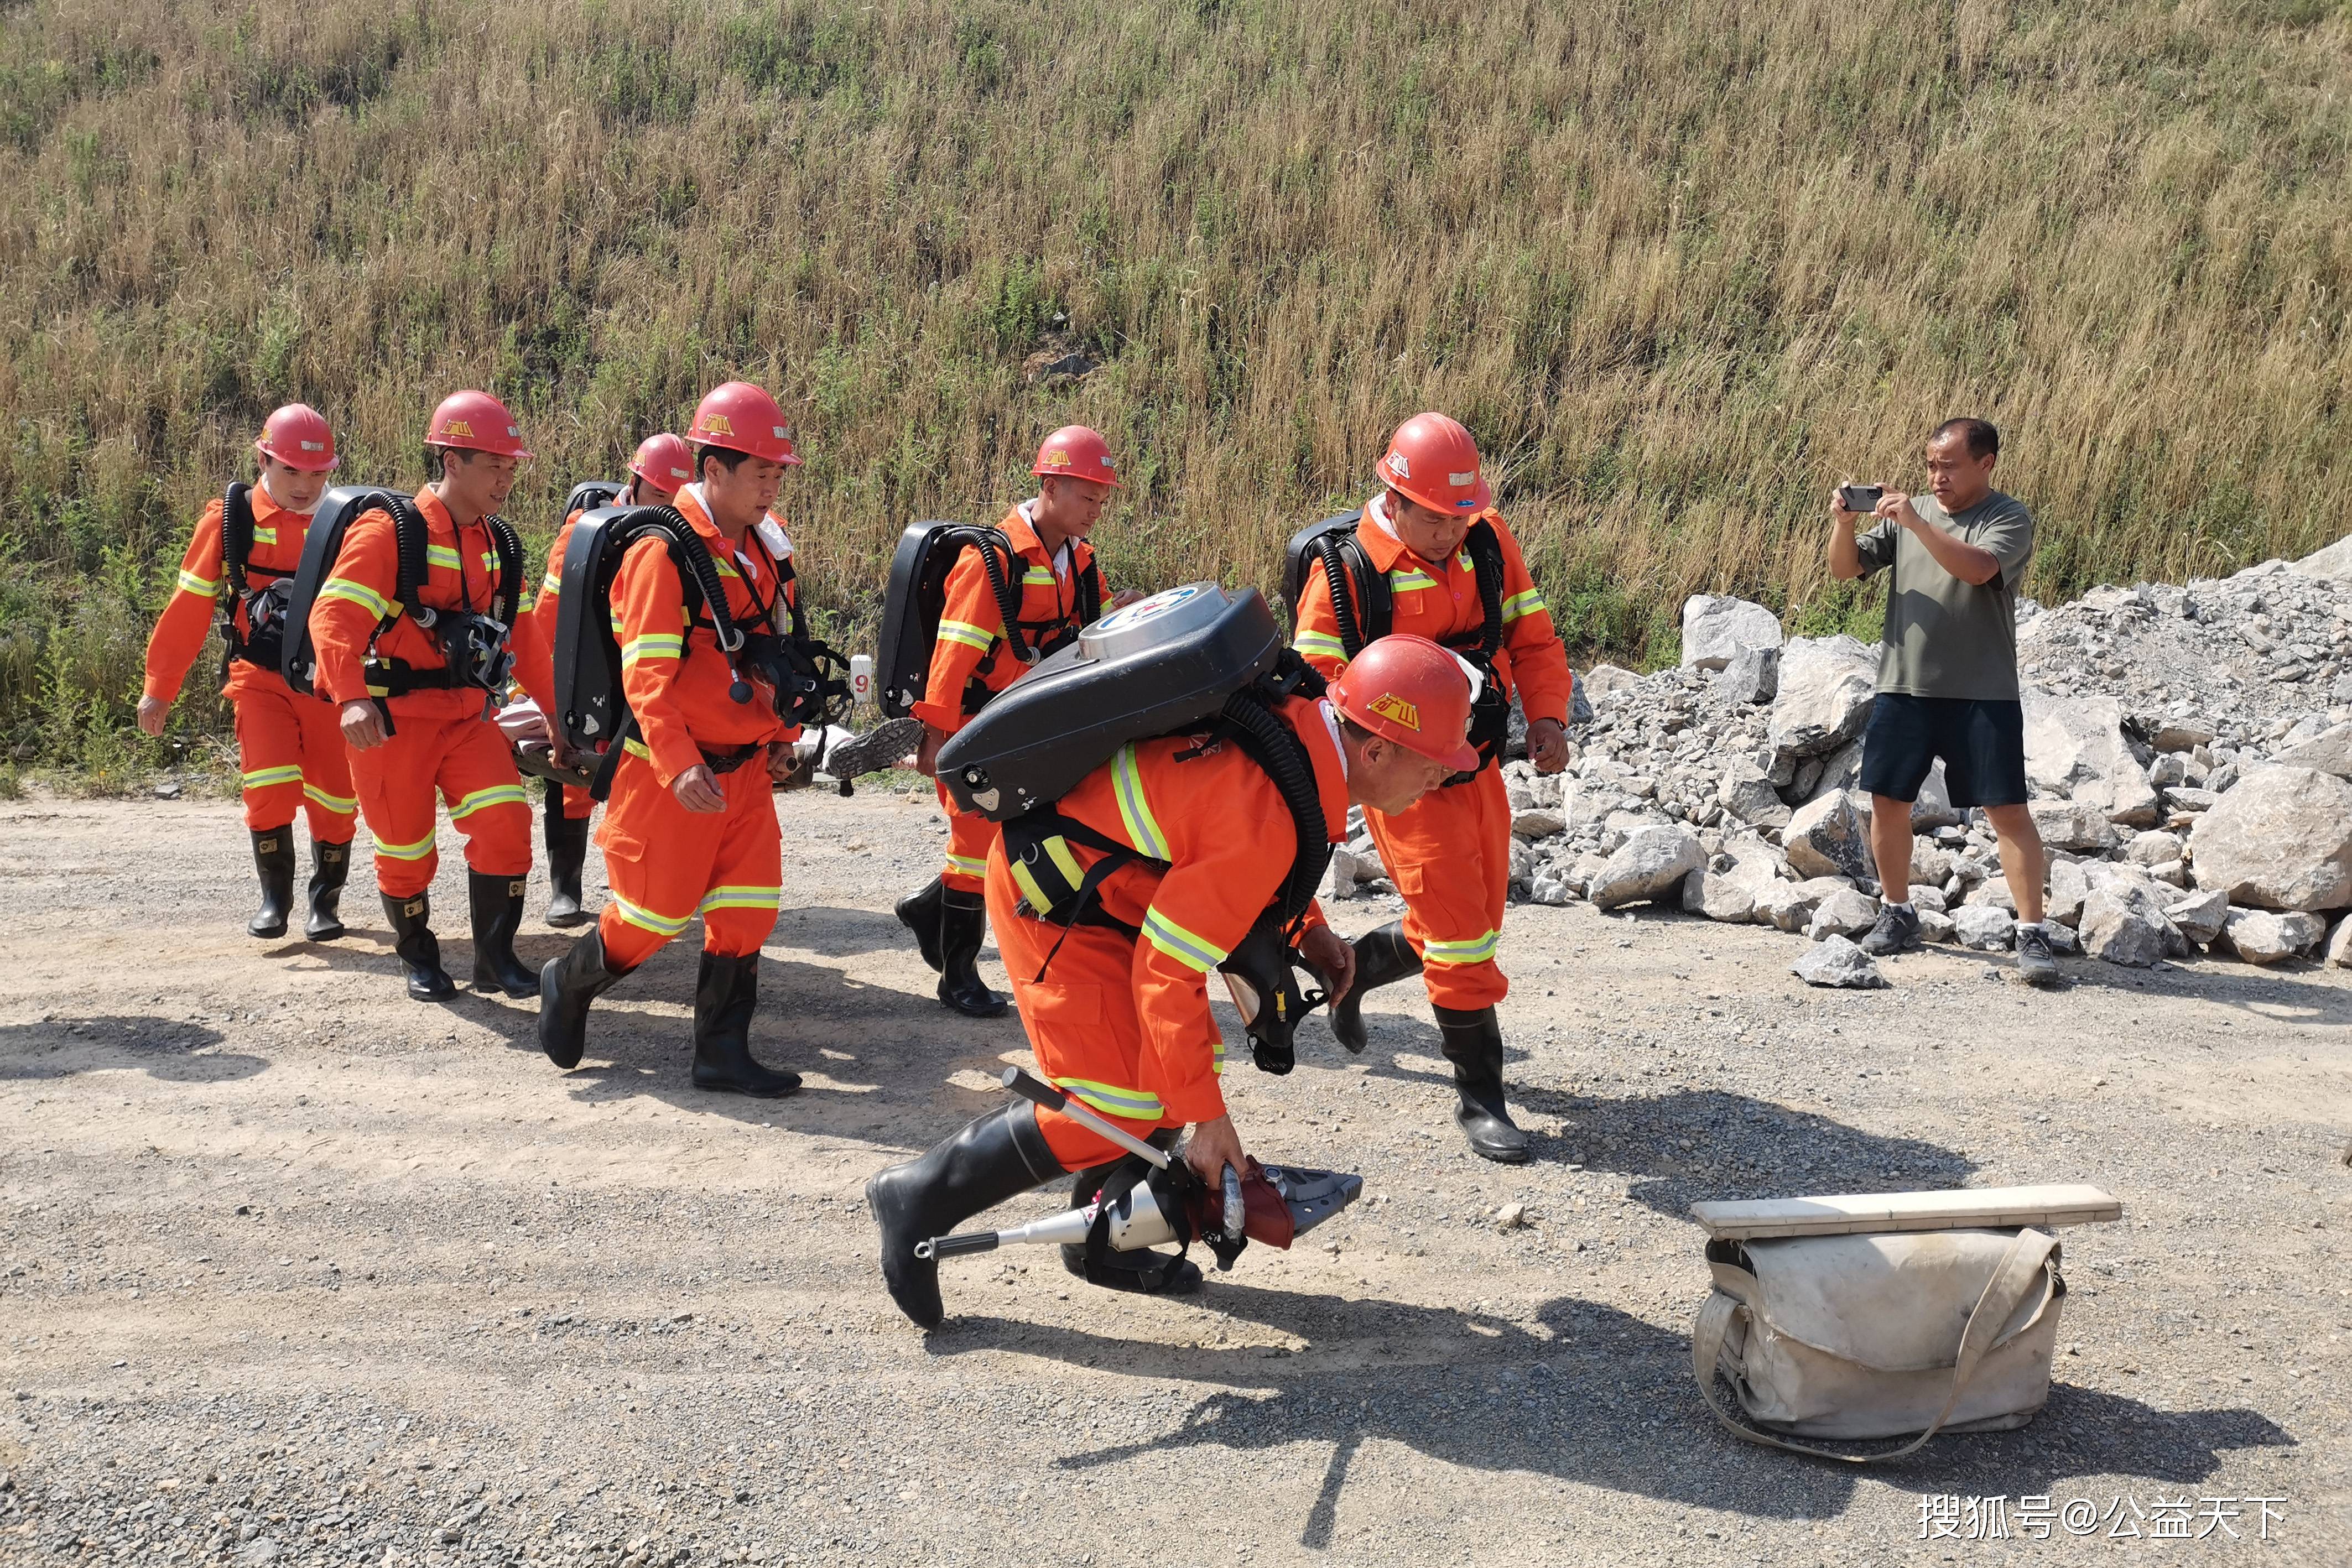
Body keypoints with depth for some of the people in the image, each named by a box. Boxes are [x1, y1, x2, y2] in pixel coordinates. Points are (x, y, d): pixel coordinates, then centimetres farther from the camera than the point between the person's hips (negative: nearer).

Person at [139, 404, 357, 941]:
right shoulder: (230, 519, -1)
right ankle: (275, 895, 9)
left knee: (335, 797, 3)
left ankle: (326, 898, 24)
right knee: (270, 788, -14)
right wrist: (160, 688, 3)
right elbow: (189, 608, 2)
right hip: (261, 680, -1)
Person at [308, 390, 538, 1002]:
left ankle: (495, 957, 4)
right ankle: (419, 959, 30)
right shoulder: (390, 530, -14)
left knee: (505, 820, -11)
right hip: (393, 717, -5)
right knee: (406, 848, 6)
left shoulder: (491, 540, 8)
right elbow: (334, 614, -23)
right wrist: (351, 697, -37)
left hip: (466, 712, 5)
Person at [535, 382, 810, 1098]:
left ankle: (722, 1052, 15)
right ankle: (569, 983, 31)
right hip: (670, 774, -7)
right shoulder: (664, 550, -16)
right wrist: (678, 767, -30)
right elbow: (647, 673, -22)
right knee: (656, 912, 3)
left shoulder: (762, 547, 9)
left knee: (748, 909, 5)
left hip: (744, 769, 7)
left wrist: (782, 735, 18)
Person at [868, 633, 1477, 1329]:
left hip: (1099, 872, 10)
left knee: (1184, 1060, 11)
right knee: (1119, 1109, -12)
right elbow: (1167, 970, -26)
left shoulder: (1302, 720, -7)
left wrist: (1307, 928, 8)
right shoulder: (1266, 821, -33)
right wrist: (1207, 1118, -18)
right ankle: (920, 1198, 1)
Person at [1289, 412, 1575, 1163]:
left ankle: (1357, 963, 44)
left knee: (1476, 927, 18)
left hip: (1479, 769, 6)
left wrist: (1547, 716, -14)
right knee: (1459, 932, -9)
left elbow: (1532, 638, 4)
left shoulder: (1489, 542, -2)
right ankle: (1479, 1097, 7)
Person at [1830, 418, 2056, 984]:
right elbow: (1846, 570, 7)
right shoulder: (1910, 511, 10)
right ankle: (1897, 913, 26)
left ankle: (2032, 933, 0)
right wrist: (1843, 525, -11)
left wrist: (1915, 522, -29)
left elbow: (1978, 568, -23)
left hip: (1983, 693, -4)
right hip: (1903, 687, 4)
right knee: (1887, 800, 8)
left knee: (2008, 809, -5)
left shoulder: (2010, 517, -3)